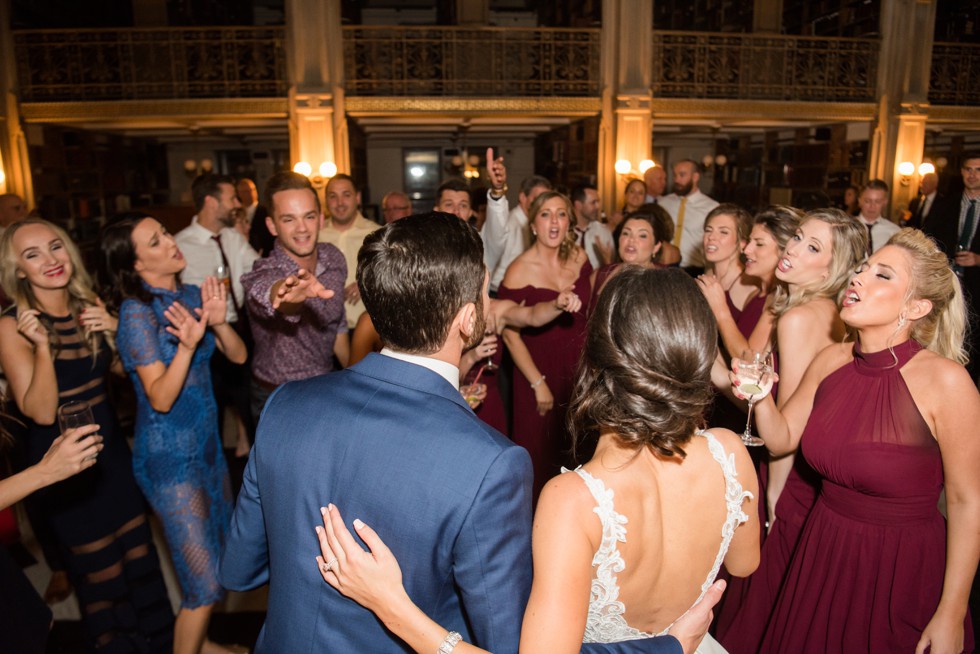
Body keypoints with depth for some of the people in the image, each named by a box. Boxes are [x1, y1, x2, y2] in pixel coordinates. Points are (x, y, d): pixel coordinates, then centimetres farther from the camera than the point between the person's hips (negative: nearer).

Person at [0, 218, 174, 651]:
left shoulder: (90, 305, -3)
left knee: (139, 556, 17)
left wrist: (114, 330, -13)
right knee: (101, 574, 13)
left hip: (111, 449, 5)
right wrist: (41, 346, -31)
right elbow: (41, 412, -20)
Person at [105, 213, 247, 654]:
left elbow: (238, 355, -1)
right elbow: (160, 398, -21)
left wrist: (218, 322, -19)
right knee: (206, 581, -1)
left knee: (223, 554, 21)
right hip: (169, 456, -7)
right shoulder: (137, 311, -17)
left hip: (206, 442, 7)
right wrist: (187, 344, -36)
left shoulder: (191, 295, 2)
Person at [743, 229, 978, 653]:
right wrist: (761, 395, -17)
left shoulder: (945, 380, -21)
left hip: (903, 570, -5)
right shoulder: (831, 361, -6)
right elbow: (782, 438, 4)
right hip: (824, 554, 5)